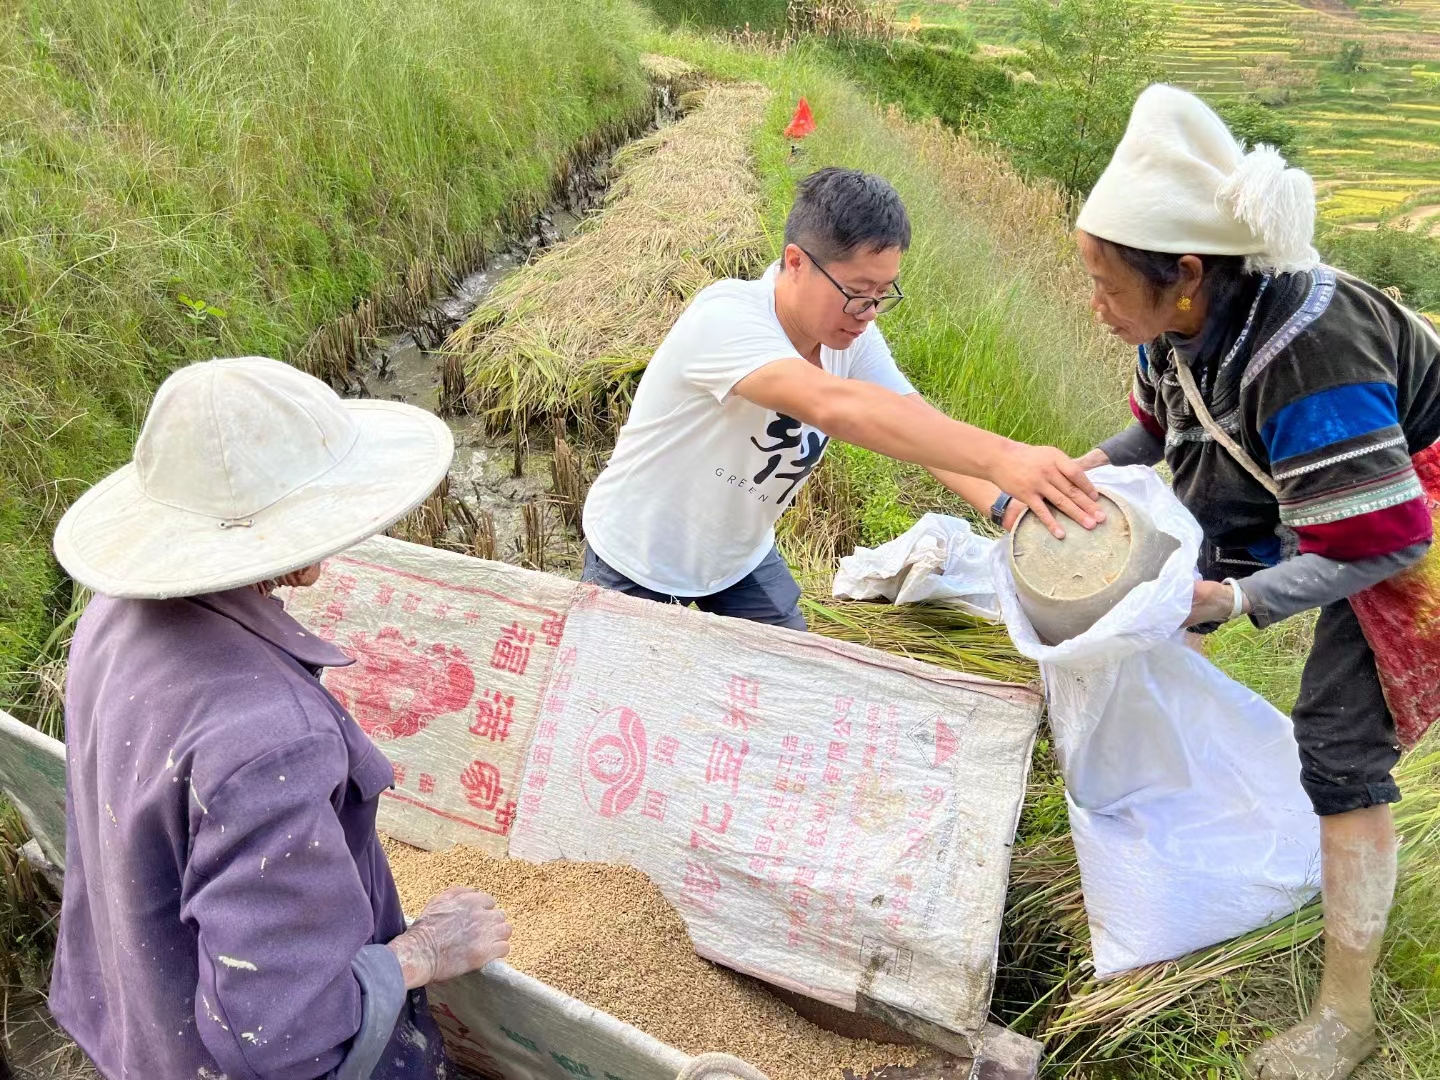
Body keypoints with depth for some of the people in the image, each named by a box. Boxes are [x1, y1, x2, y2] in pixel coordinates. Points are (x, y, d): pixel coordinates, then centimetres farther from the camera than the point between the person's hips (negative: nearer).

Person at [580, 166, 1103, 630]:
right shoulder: (725, 318, -34)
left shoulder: (853, 335, -12)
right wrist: (998, 457, -56)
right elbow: (834, 406, -49)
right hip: (640, 563, -5)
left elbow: (920, 424, -20)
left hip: (741, 558, 6)